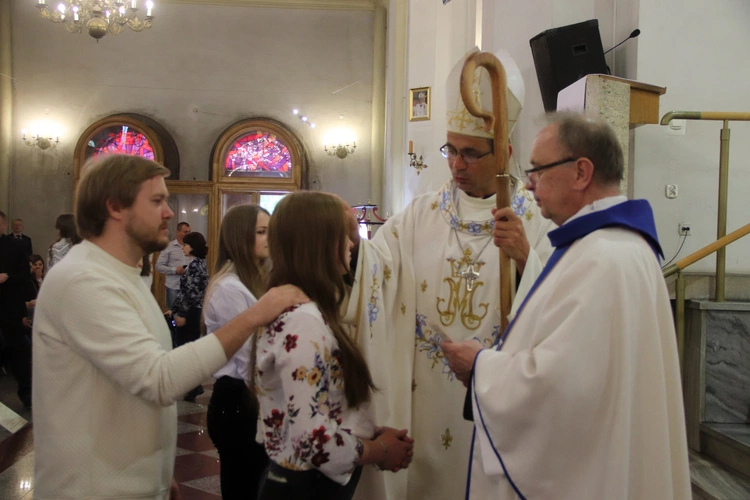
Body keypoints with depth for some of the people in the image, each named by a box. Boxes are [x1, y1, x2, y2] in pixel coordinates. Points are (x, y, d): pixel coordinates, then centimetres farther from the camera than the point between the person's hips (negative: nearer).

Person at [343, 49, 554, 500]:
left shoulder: (533, 219, -6)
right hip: (423, 392, 2)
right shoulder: (422, 214, 2)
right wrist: (351, 239, -29)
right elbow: (375, 262, -11)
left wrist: (525, 260, -29)